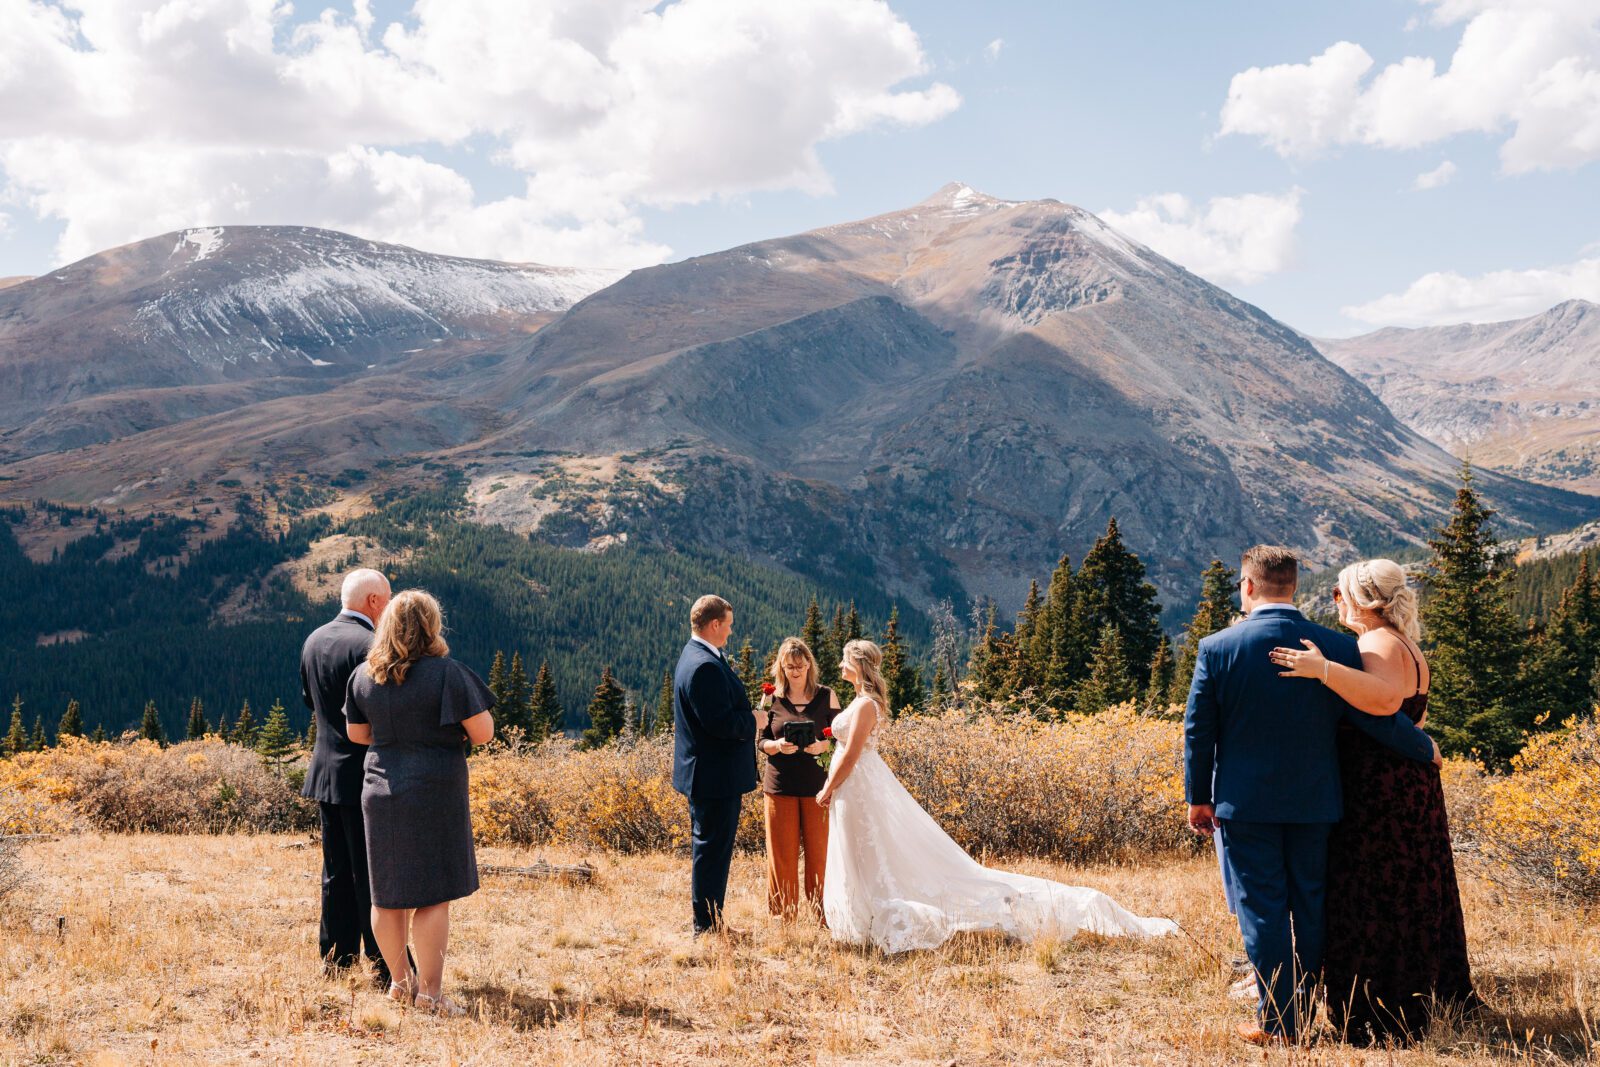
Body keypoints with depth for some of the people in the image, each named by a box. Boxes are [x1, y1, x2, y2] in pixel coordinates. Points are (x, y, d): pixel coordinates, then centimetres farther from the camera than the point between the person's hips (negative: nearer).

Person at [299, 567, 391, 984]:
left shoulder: (313, 641, 7)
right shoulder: (370, 645, -19)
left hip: (326, 772, 8)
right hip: (364, 774, -8)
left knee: (337, 869, 16)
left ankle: (335, 956, 23)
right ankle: (382, 964, 4)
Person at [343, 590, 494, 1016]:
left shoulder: (364, 675, 3)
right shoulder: (447, 672, -14)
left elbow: (357, 733, 13)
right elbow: (483, 734, -13)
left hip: (380, 792, 6)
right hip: (434, 794, -5)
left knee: (387, 894, 14)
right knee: (433, 895, 1)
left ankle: (400, 981, 26)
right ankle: (429, 991, 2)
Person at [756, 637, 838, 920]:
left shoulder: (827, 696, 3)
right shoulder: (772, 698, 5)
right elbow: (760, 741, 7)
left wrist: (822, 746, -16)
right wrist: (778, 746, -15)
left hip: (817, 784, -1)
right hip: (780, 786, 1)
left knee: (819, 851, 1)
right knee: (782, 853, 4)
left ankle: (823, 912, 12)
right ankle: (783, 915, 13)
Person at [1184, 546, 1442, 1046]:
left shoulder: (1217, 648, -10)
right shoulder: (1337, 648, -7)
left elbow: (1198, 730, -5)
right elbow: (1375, 717, -4)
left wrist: (1199, 797, 6)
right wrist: (1425, 748, 15)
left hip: (1246, 801, -2)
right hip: (1314, 801, 2)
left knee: (1262, 908, 5)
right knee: (1308, 908, 14)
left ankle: (1277, 1022, 7)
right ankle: (1302, 1014, 23)